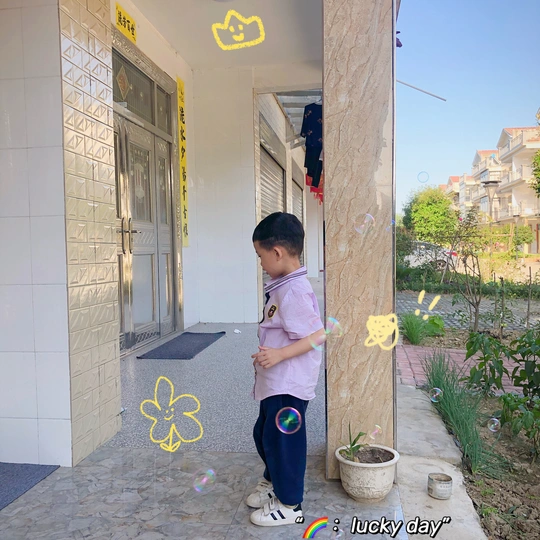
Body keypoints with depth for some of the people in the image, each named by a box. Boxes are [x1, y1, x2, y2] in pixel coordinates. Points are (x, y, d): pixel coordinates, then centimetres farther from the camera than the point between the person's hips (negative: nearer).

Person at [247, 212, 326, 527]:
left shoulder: (294, 291, -23)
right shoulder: (282, 287, 7)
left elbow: (318, 335, -26)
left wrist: (279, 354, -30)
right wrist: (267, 356, 21)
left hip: (289, 386, -10)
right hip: (275, 383, 10)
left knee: (282, 439, 5)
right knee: (264, 434, 23)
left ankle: (289, 504, 25)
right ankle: (274, 483, 45)